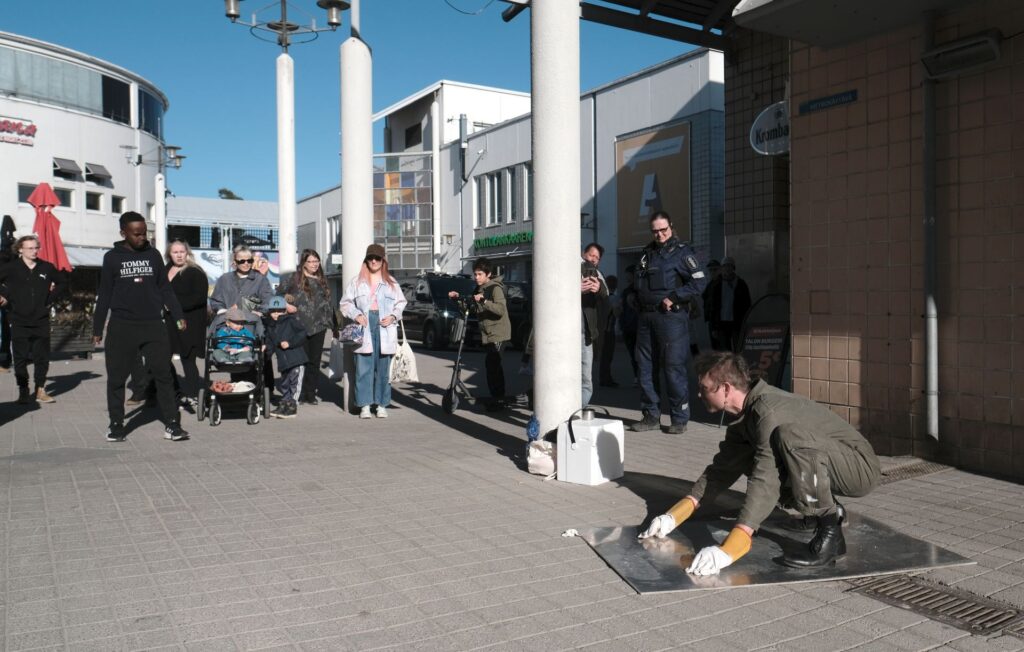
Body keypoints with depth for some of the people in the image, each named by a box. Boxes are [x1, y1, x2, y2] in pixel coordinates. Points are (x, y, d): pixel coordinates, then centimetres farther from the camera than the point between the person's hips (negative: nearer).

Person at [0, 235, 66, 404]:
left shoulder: (46, 268, 4)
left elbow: (62, 281, 19)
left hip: (41, 322, 2)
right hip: (19, 322, -2)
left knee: (42, 358, 4)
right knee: (21, 358, 4)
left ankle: (40, 390, 13)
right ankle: (23, 391, 12)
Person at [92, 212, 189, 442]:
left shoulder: (153, 255, 8)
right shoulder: (112, 257, 4)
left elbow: (165, 289, 11)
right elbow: (104, 295, 6)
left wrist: (178, 316, 2)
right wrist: (97, 328, 4)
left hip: (153, 325, 1)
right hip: (121, 326, -1)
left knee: (163, 375, -2)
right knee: (116, 378, 4)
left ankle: (171, 424, 1)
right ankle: (116, 424, 16)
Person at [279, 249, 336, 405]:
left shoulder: (322, 280, 15)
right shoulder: (296, 279, -1)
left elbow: (328, 303, 20)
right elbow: (280, 296, -2)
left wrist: (334, 324, 18)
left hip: (318, 326, 5)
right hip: (301, 326, -5)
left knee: (314, 361, 7)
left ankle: (310, 394, 13)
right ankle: (299, 394, 4)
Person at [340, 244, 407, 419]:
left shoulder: (391, 282, 12)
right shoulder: (357, 282, 11)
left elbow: (401, 303, 12)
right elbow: (346, 303, 11)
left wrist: (393, 316, -4)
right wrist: (356, 315, -6)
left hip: (384, 328, 1)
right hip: (364, 328, 0)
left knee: (383, 368, 2)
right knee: (364, 368, -4)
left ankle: (382, 405, 9)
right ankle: (365, 405, 1)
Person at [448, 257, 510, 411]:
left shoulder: (495, 288, -13)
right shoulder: (479, 289, 14)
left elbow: (501, 309, -26)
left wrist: (483, 301, -36)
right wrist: (458, 297, 5)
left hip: (498, 333, -9)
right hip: (487, 334, 9)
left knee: (491, 364, -16)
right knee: (494, 365, 15)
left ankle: (498, 399, -12)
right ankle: (499, 397, 24)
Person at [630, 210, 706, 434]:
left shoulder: (681, 251, -1)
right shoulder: (647, 252, 18)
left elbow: (698, 283, -8)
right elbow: (637, 281, 26)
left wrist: (673, 298, -13)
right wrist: (636, 297, 9)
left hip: (671, 317, -6)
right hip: (646, 317, 7)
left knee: (674, 368, -6)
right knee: (645, 367, 7)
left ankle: (680, 419, 3)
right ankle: (651, 416, 16)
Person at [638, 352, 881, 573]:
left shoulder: (770, 411, -28)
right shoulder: (747, 414, 2)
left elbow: (765, 482, -37)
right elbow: (723, 468, 6)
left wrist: (729, 550, -43)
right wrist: (675, 515, -3)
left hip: (860, 467, -9)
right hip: (825, 469, 9)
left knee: (788, 436, -34)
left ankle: (830, 531, -19)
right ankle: (827, 508, 13)